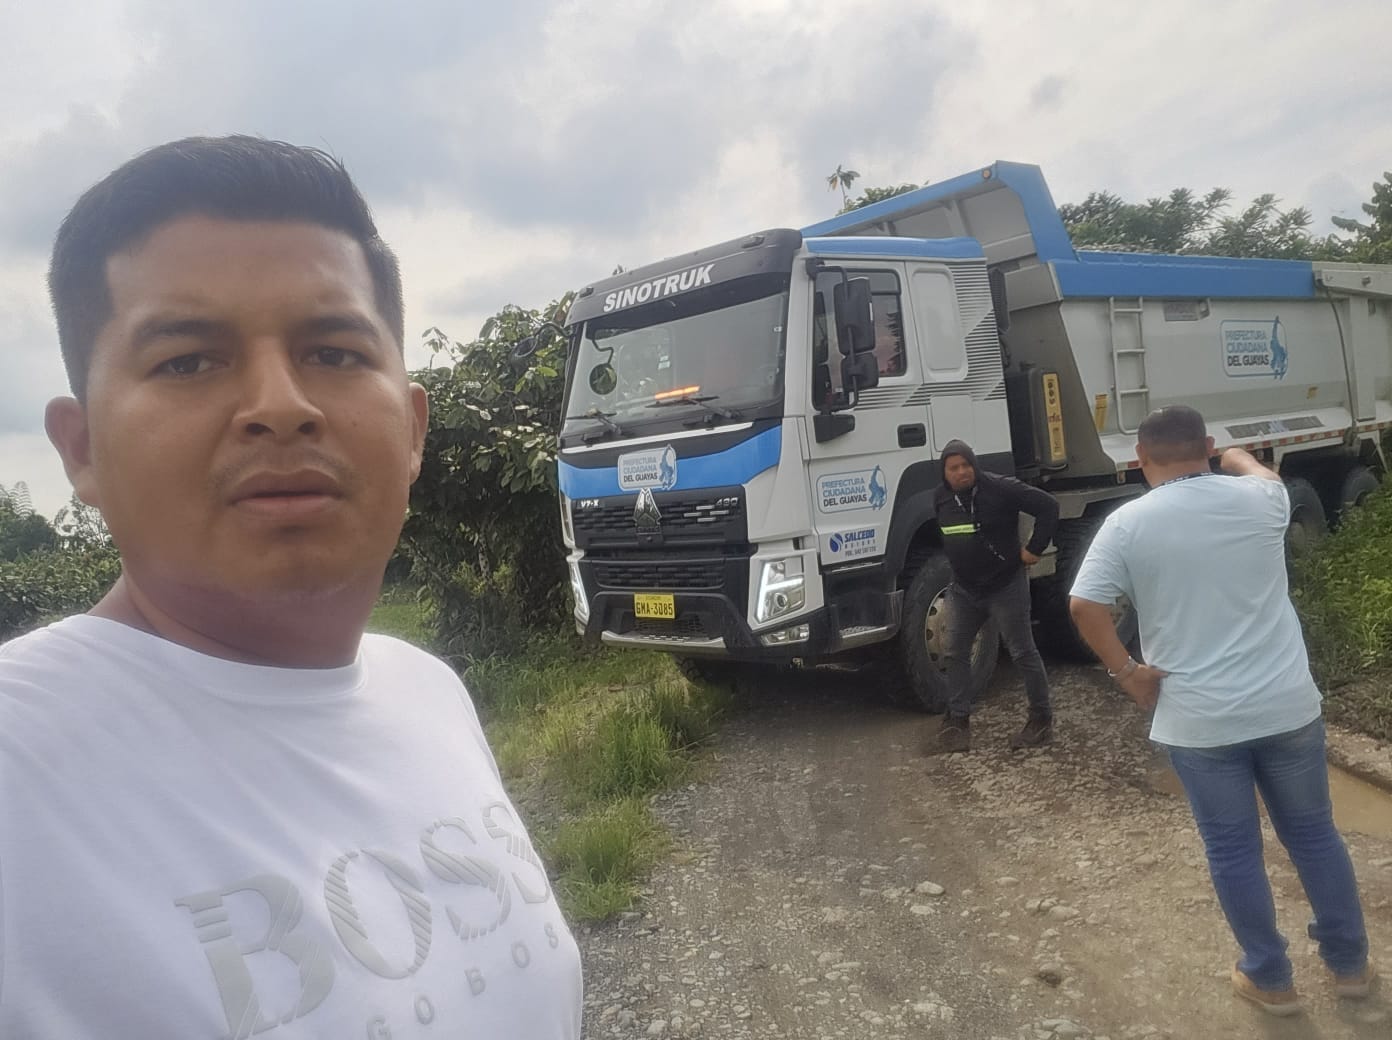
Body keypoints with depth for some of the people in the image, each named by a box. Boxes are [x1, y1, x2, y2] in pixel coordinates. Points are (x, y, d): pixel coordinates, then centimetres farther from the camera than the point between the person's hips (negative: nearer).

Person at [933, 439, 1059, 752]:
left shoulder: (1001, 488, -18)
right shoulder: (941, 497, 3)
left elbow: (1048, 506, -18)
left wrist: (1035, 549, -15)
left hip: (1006, 586, -6)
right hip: (964, 589, 6)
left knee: (1023, 653, 3)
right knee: (956, 652, 8)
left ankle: (1042, 718, 17)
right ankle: (958, 719, 19)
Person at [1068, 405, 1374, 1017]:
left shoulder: (1128, 524, -9)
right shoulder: (1257, 499, -1)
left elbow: (1084, 608, -16)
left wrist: (1127, 673, -4)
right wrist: (1239, 459, 45)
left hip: (1199, 721, -3)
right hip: (1288, 706, 3)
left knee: (1233, 852, 14)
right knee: (1313, 833, 22)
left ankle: (1270, 979, 28)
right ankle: (1349, 964, 38)